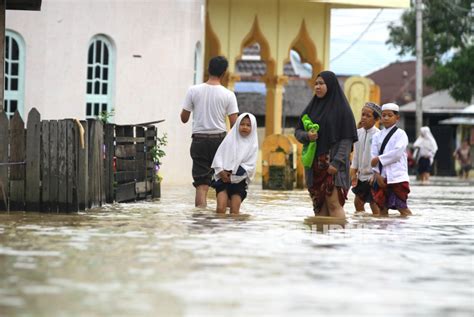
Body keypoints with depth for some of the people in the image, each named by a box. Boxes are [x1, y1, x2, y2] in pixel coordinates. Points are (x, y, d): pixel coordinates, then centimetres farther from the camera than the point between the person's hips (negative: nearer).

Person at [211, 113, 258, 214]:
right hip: (223, 178, 0)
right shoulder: (229, 139, 4)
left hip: (239, 180, 0)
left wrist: (232, 176, -11)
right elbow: (218, 156, 3)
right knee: (220, 208, -14)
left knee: (234, 211, -6)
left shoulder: (253, 145, 1)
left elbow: (250, 166, -5)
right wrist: (221, 171, -13)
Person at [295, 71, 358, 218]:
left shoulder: (341, 108, -4)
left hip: (333, 163, -6)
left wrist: (336, 162, -17)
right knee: (319, 205, 4)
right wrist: (307, 136, -9)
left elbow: (347, 139, -9)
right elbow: (298, 131, 14)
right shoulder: (312, 107, 13)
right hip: (314, 164, 6)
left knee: (334, 203, -13)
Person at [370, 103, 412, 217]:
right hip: (381, 176, 5)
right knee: (382, 206, 5)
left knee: (401, 206, -7)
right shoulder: (377, 136, 13)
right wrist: (377, 173, -9)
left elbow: (397, 153, -13)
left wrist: (379, 159, -10)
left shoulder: (400, 134, 0)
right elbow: (373, 155, 4)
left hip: (397, 176, -5)